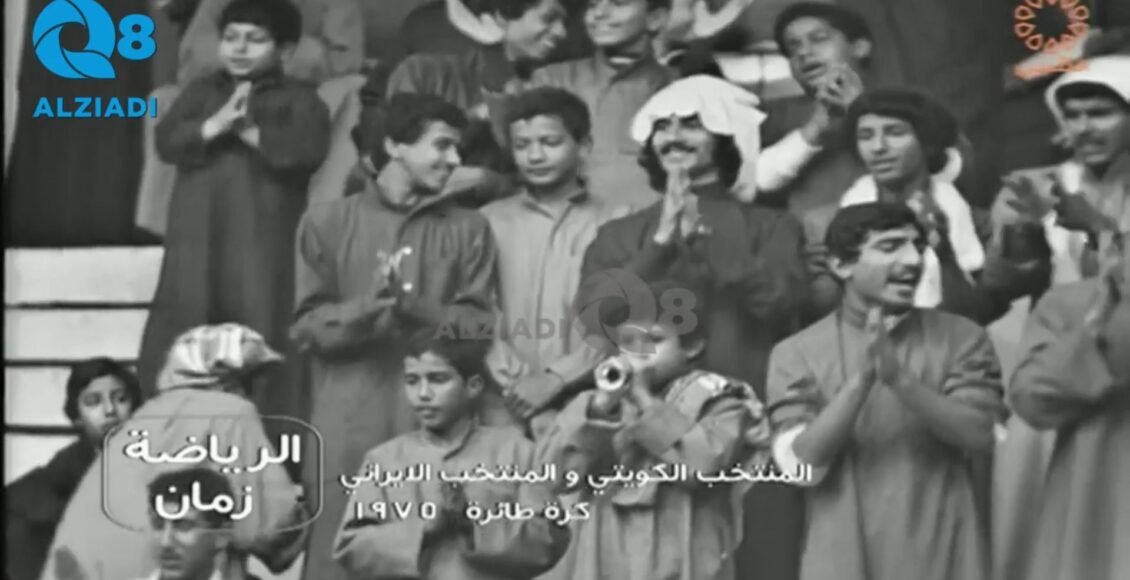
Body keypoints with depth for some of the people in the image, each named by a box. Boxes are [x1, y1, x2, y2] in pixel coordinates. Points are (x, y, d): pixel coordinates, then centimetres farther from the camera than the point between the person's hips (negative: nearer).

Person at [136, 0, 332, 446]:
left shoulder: (299, 99, 8)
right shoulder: (202, 91, 19)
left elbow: (306, 150, -10)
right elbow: (167, 140, 3)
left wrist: (249, 131, -13)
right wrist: (217, 125, -12)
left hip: (263, 243, -3)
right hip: (198, 240, 4)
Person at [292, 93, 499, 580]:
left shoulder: (468, 228, 9)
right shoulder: (326, 221, 8)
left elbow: (477, 326, 1)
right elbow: (308, 327, 3)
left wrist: (413, 306, -16)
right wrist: (368, 306, -16)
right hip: (348, 433, 0)